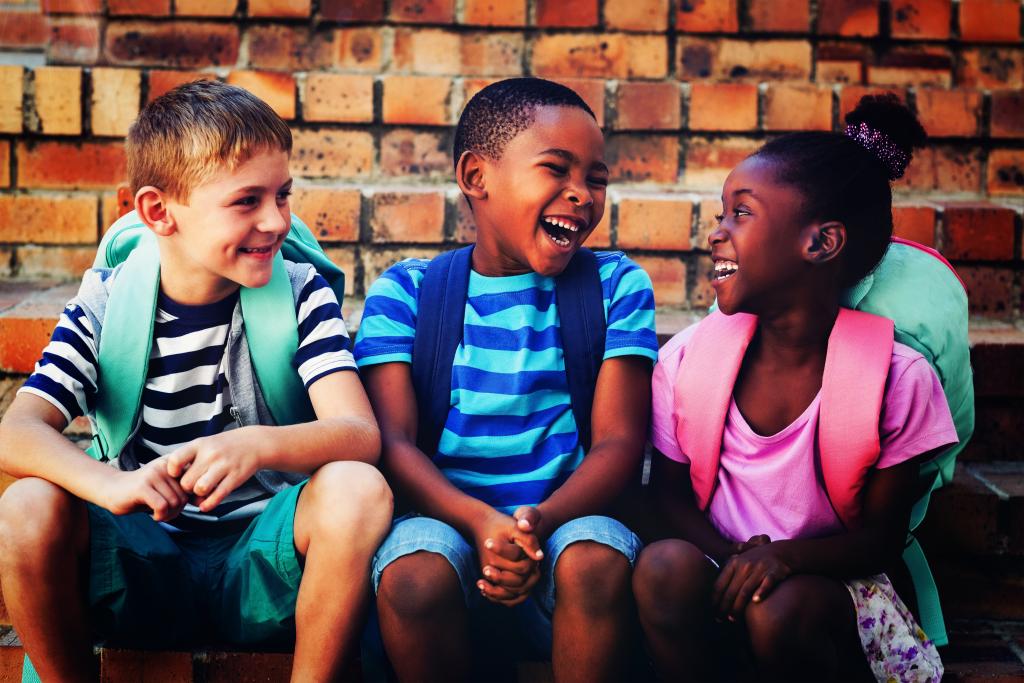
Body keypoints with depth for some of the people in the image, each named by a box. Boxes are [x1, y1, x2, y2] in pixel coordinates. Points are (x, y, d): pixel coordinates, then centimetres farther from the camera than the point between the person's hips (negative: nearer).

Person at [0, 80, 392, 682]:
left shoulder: (301, 294, -3)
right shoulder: (106, 306, -1)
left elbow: (361, 433, -18)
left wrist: (258, 445, -40)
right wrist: (107, 483, -36)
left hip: (262, 559, -1)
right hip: (143, 560, 1)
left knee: (357, 489, -30)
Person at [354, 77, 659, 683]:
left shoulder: (616, 286, 7)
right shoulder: (405, 292, 6)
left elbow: (619, 441, -2)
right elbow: (394, 442, -5)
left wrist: (541, 521, -22)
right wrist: (481, 523, -25)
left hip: (565, 522, 1)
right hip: (447, 520, 0)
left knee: (598, 559, -32)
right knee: (415, 574, -32)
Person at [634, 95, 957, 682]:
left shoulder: (897, 379, -13)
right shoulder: (686, 358, -6)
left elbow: (882, 535, -6)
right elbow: (670, 490, 4)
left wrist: (784, 556, -26)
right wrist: (732, 555, -17)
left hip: (827, 581, -1)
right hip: (721, 566, 2)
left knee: (781, 611, -34)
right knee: (665, 567, -30)